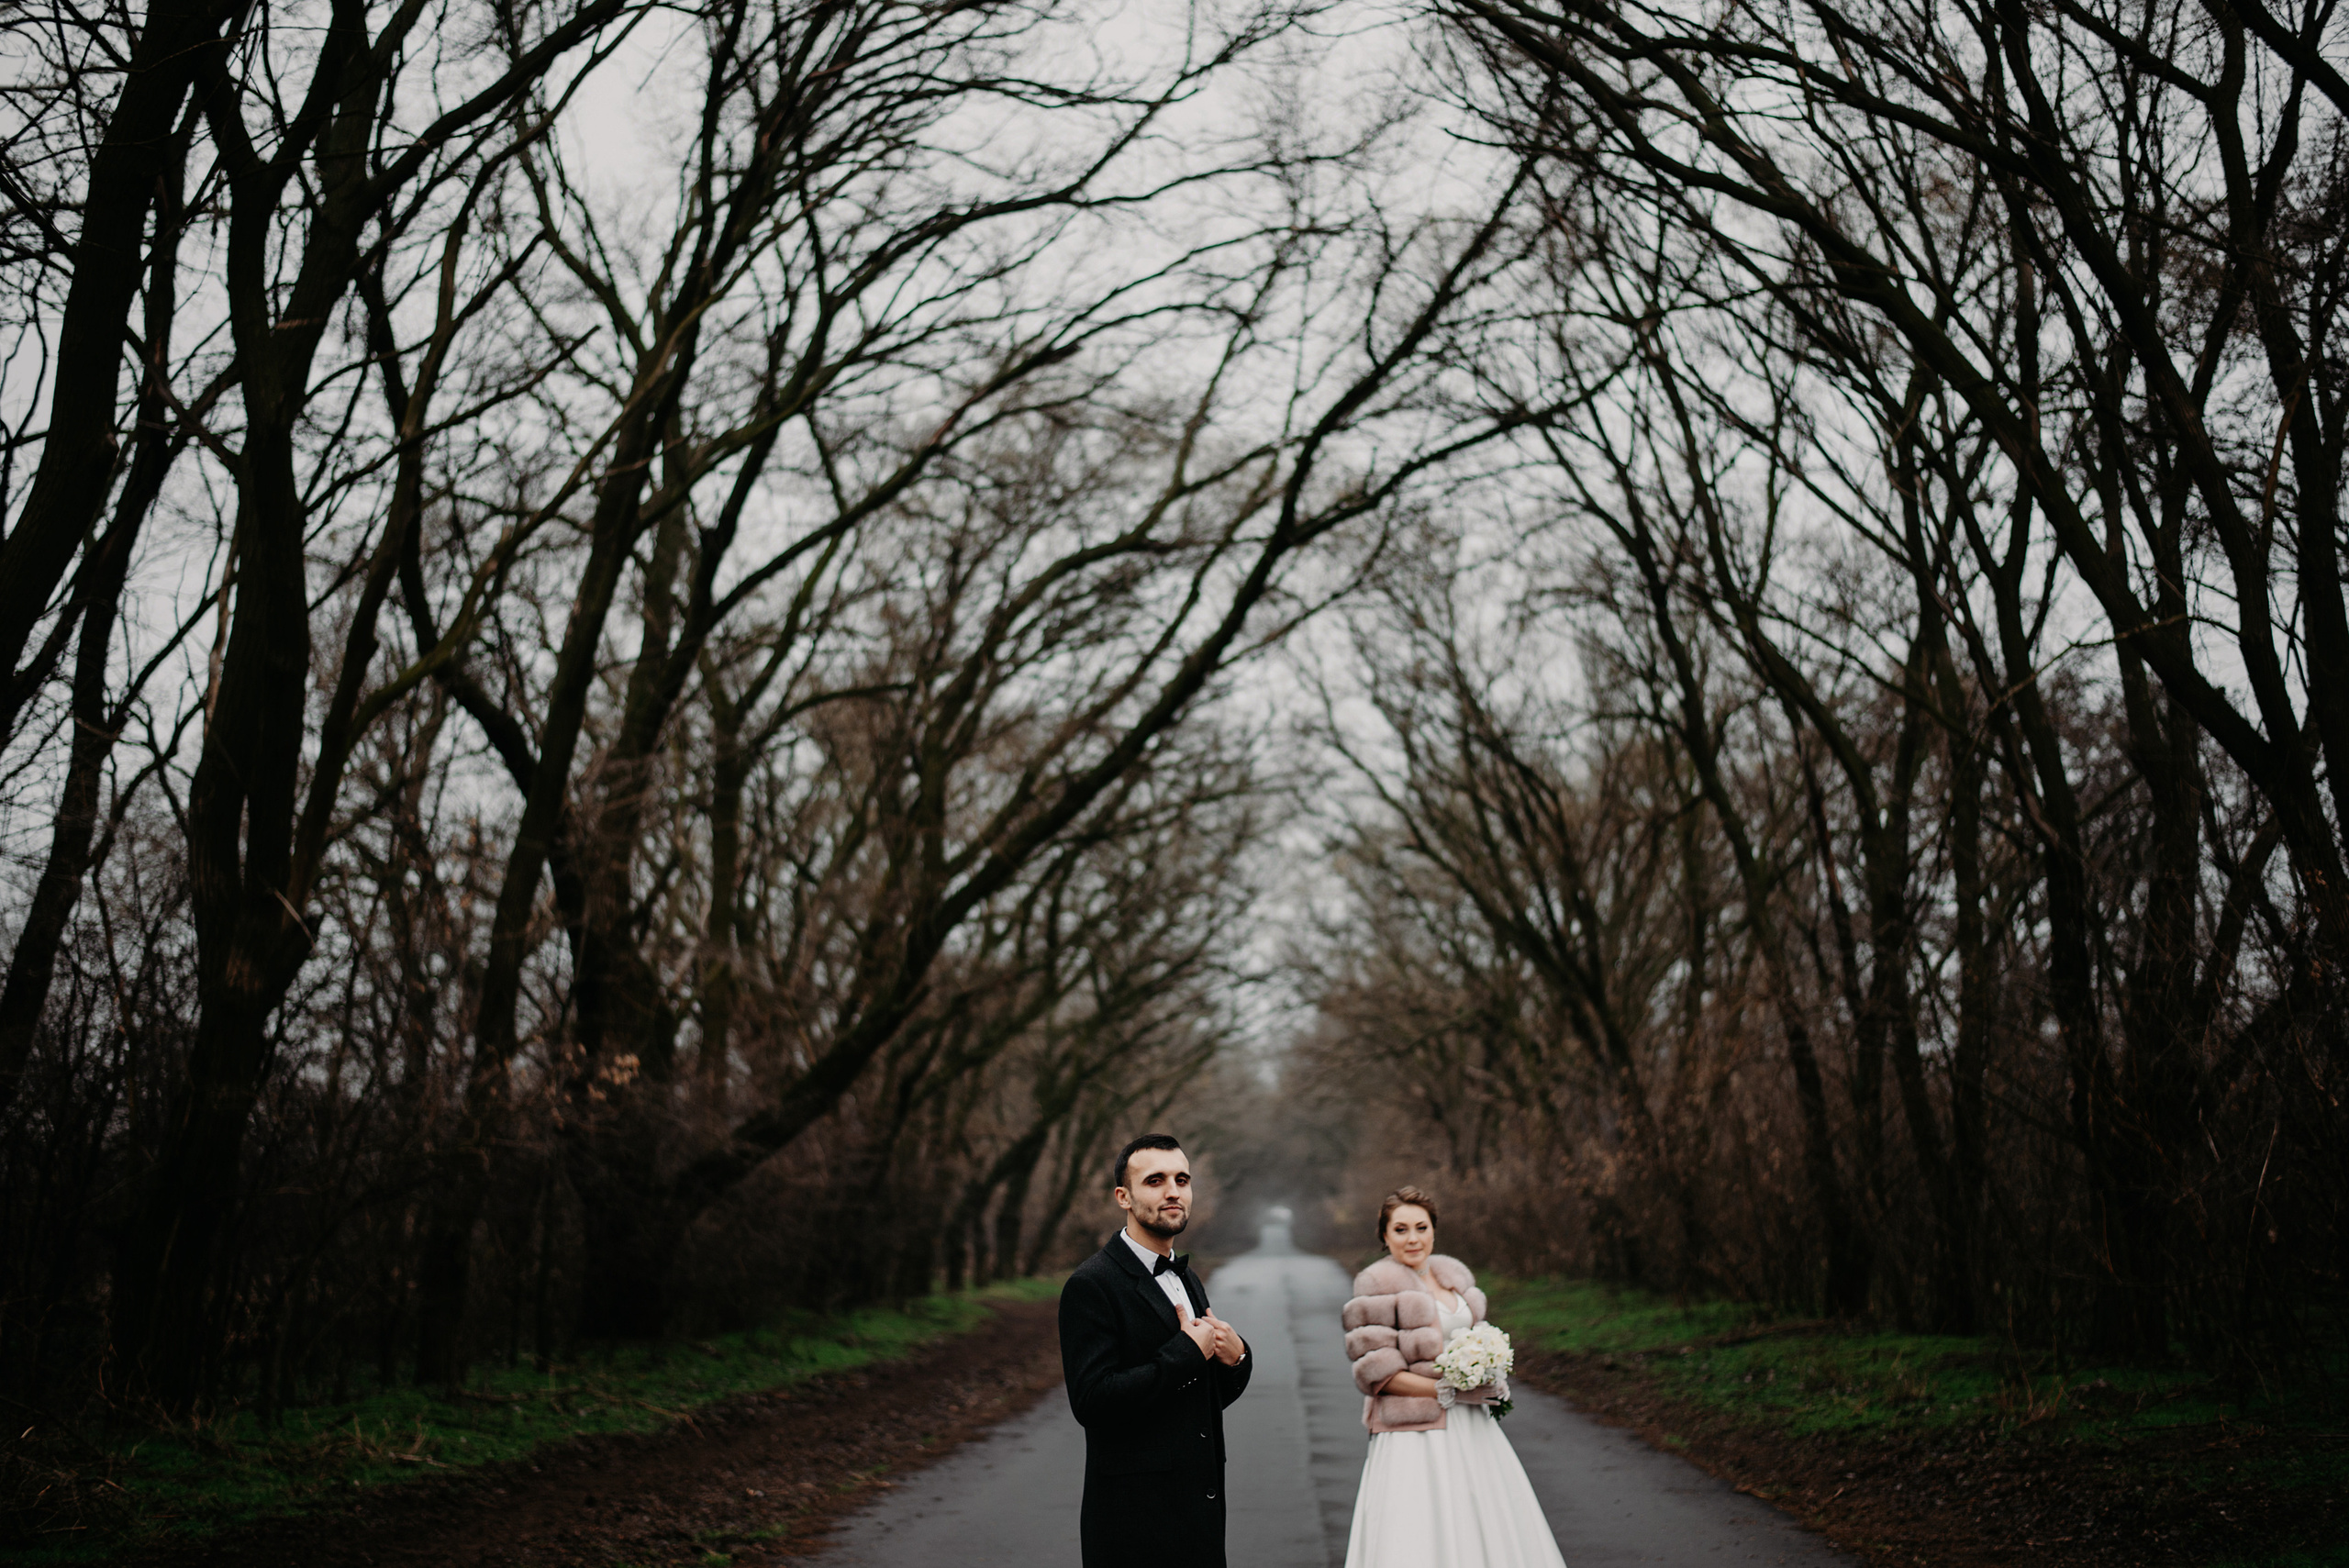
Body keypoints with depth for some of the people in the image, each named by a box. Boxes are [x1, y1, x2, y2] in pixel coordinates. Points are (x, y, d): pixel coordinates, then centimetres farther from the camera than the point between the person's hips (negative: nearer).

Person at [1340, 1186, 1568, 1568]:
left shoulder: (1453, 1274, 12)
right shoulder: (1377, 1287, -8)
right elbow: (1376, 1374, -12)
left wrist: (1491, 1382, 3)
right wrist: (1449, 1392, -16)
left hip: (1470, 1428, 7)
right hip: (1416, 1436, -7)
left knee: (1489, 1531, 5)